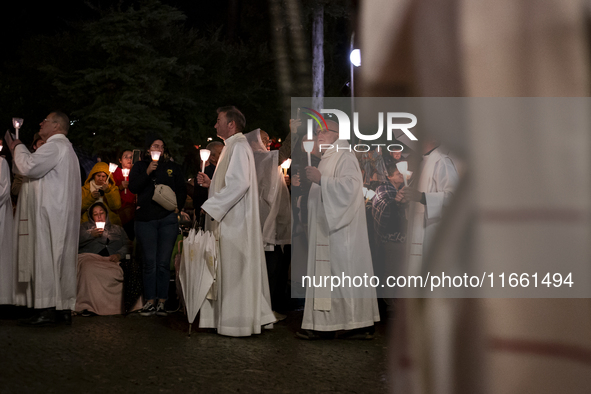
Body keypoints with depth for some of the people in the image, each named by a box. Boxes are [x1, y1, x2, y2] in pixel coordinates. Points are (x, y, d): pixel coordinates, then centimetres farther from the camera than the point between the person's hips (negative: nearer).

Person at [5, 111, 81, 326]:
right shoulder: (64, 147, 25)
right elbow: (36, 168, 24)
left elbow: (29, 167, -19)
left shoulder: (55, 145, -10)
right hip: (60, 215, 10)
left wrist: (18, 147, -2)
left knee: (45, 258, -11)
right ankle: (64, 309, 8)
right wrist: (18, 149, 20)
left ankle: (46, 310, -12)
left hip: (50, 214, -10)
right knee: (61, 259, 8)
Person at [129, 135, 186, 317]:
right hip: (146, 220, 0)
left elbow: (182, 189, 16)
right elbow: (133, 187, -3)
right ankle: (150, 302, 3)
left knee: (164, 263, -2)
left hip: (167, 219, 0)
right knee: (150, 263, -2)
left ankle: (161, 302, 2)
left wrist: (178, 207, 3)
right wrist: (147, 172, -14)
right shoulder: (140, 167, 11)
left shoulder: (172, 167, 14)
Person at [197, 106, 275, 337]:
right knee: (233, 271, 11)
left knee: (234, 270, -6)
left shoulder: (238, 147, -12)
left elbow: (239, 183, -24)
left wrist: (211, 206, -22)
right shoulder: (233, 147, 20)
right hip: (230, 221, 10)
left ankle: (238, 321, 0)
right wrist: (210, 183, 13)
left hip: (235, 222, -10)